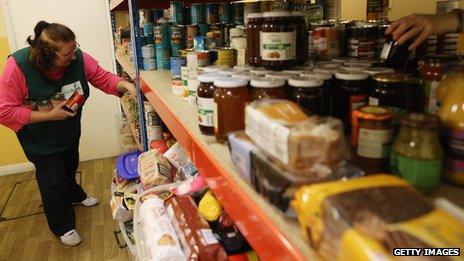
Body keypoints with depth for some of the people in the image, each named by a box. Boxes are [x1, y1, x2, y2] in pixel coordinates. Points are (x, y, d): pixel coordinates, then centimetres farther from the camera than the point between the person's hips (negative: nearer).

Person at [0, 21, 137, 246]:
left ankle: (74, 195, 58)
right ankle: (62, 226, 29)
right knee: (52, 180, 5)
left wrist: (125, 85, -33)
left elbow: (103, 77, -14)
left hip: (69, 130, 4)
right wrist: (50, 115, -33)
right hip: (40, 139, -4)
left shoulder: (78, 58, -25)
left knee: (70, 167, 27)